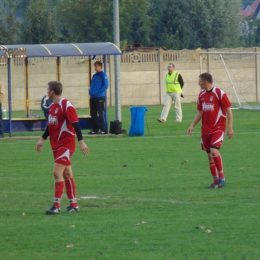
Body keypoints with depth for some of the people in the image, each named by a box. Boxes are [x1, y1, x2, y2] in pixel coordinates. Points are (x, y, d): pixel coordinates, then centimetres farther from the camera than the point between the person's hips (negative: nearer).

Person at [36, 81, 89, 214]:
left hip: (66, 144, -9)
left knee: (57, 172, -14)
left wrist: (81, 141, -22)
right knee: (66, 174, 12)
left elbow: (76, 124, -18)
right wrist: (42, 139, 22)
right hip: (56, 145, 9)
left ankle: (56, 205, -13)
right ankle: (73, 204, 18)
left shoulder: (66, 106, -15)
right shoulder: (52, 107, 11)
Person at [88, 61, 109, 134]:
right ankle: (95, 129, 16)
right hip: (93, 97, 8)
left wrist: (98, 92, -18)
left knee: (101, 114, -7)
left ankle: (103, 129, -4)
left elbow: (105, 85, -14)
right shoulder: (94, 76, 15)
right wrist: (90, 91, 6)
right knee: (93, 114, 10)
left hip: (100, 97, -8)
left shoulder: (103, 75, -7)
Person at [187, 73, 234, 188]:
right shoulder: (201, 95, 11)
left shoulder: (219, 93, -10)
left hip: (218, 129, -7)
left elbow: (228, 110, -9)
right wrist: (192, 126, 9)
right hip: (205, 130, 7)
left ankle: (222, 177, -9)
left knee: (214, 151, -22)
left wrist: (230, 128, -14)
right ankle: (216, 181, 14)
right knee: (210, 155, 6)